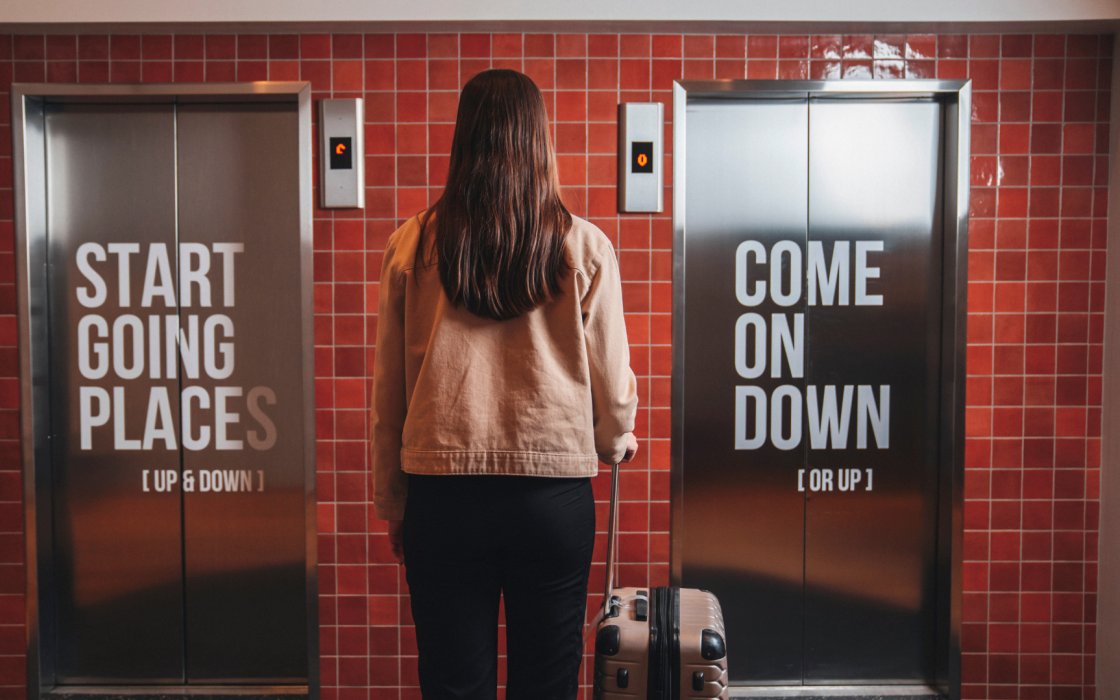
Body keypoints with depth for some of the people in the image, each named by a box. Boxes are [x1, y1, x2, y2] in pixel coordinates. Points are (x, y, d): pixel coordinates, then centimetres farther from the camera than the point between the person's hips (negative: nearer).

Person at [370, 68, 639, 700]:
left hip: (442, 498, 1)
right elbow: (612, 383, 0)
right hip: (555, 498, 0)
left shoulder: (412, 247, -1)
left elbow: (389, 394, 3)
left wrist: (393, 507, 14)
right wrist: (616, 443, 23)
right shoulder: (585, 248, -4)